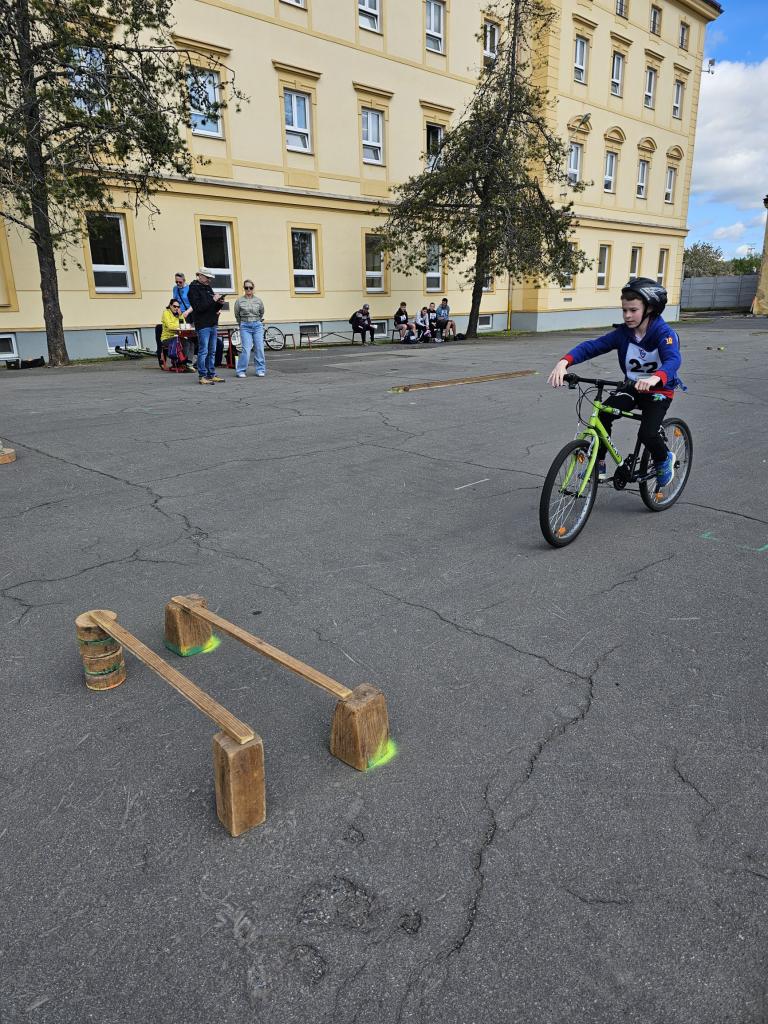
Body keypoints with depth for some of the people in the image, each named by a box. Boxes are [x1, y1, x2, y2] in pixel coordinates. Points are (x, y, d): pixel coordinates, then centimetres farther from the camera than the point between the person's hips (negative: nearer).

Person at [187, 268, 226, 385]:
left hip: (212, 324, 8)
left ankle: (211, 375, 16)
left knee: (212, 352, 10)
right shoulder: (194, 289, -6)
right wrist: (213, 300, -18)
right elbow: (198, 307, -18)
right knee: (203, 351, -8)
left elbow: (213, 307, 20)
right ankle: (202, 376, -4)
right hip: (202, 325, -8)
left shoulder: (208, 288, 18)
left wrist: (219, 303, -1)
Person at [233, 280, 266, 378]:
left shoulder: (258, 300, 4)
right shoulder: (239, 301, -1)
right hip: (245, 327, -2)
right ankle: (240, 371, -1)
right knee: (246, 349, -9)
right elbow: (237, 315, 12)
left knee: (259, 348, 0)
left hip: (257, 326, 2)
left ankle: (260, 370, 10)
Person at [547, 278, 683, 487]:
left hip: (659, 390, -4)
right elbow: (592, 346, -19)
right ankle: (599, 463, -6)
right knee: (602, 415, -23)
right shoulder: (623, 332, -9)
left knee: (647, 434, -25)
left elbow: (673, 360, -40)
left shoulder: (664, 333, -21)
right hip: (631, 387, 4)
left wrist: (655, 378, -64)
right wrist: (564, 362, -38)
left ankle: (664, 460, 10)